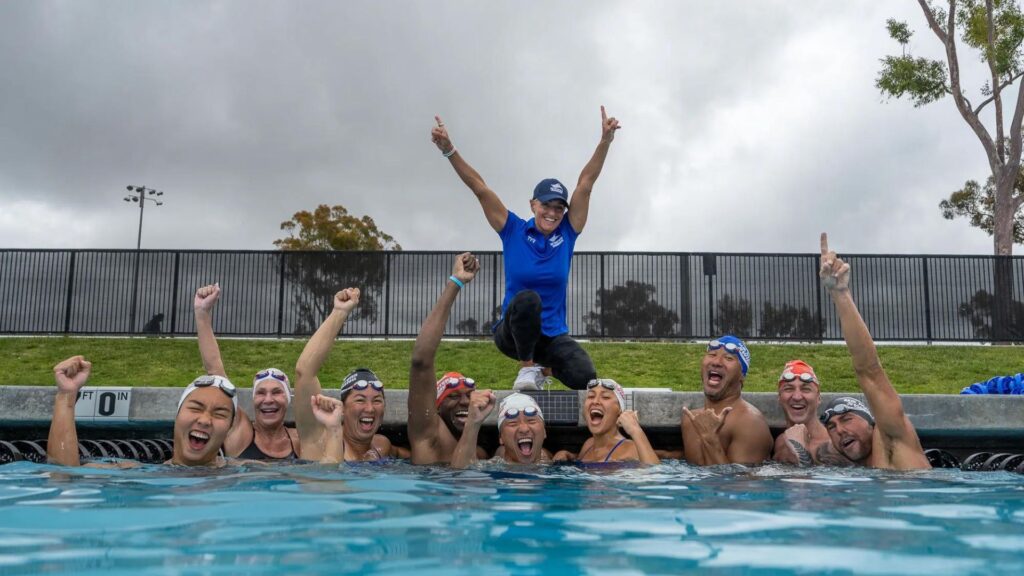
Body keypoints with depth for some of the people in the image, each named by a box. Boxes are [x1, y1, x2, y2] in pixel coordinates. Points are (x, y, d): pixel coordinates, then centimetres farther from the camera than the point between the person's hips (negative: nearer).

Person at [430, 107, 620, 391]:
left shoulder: (566, 233, 2)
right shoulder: (514, 231, -2)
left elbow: (585, 184, -4)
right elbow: (479, 188, -7)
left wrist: (605, 140, -11)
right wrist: (449, 150, -17)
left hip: (553, 336, 3)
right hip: (513, 333, -3)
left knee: (585, 378, -24)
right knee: (527, 298, -37)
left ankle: (549, 365, 14)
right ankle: (528, 367, -12)